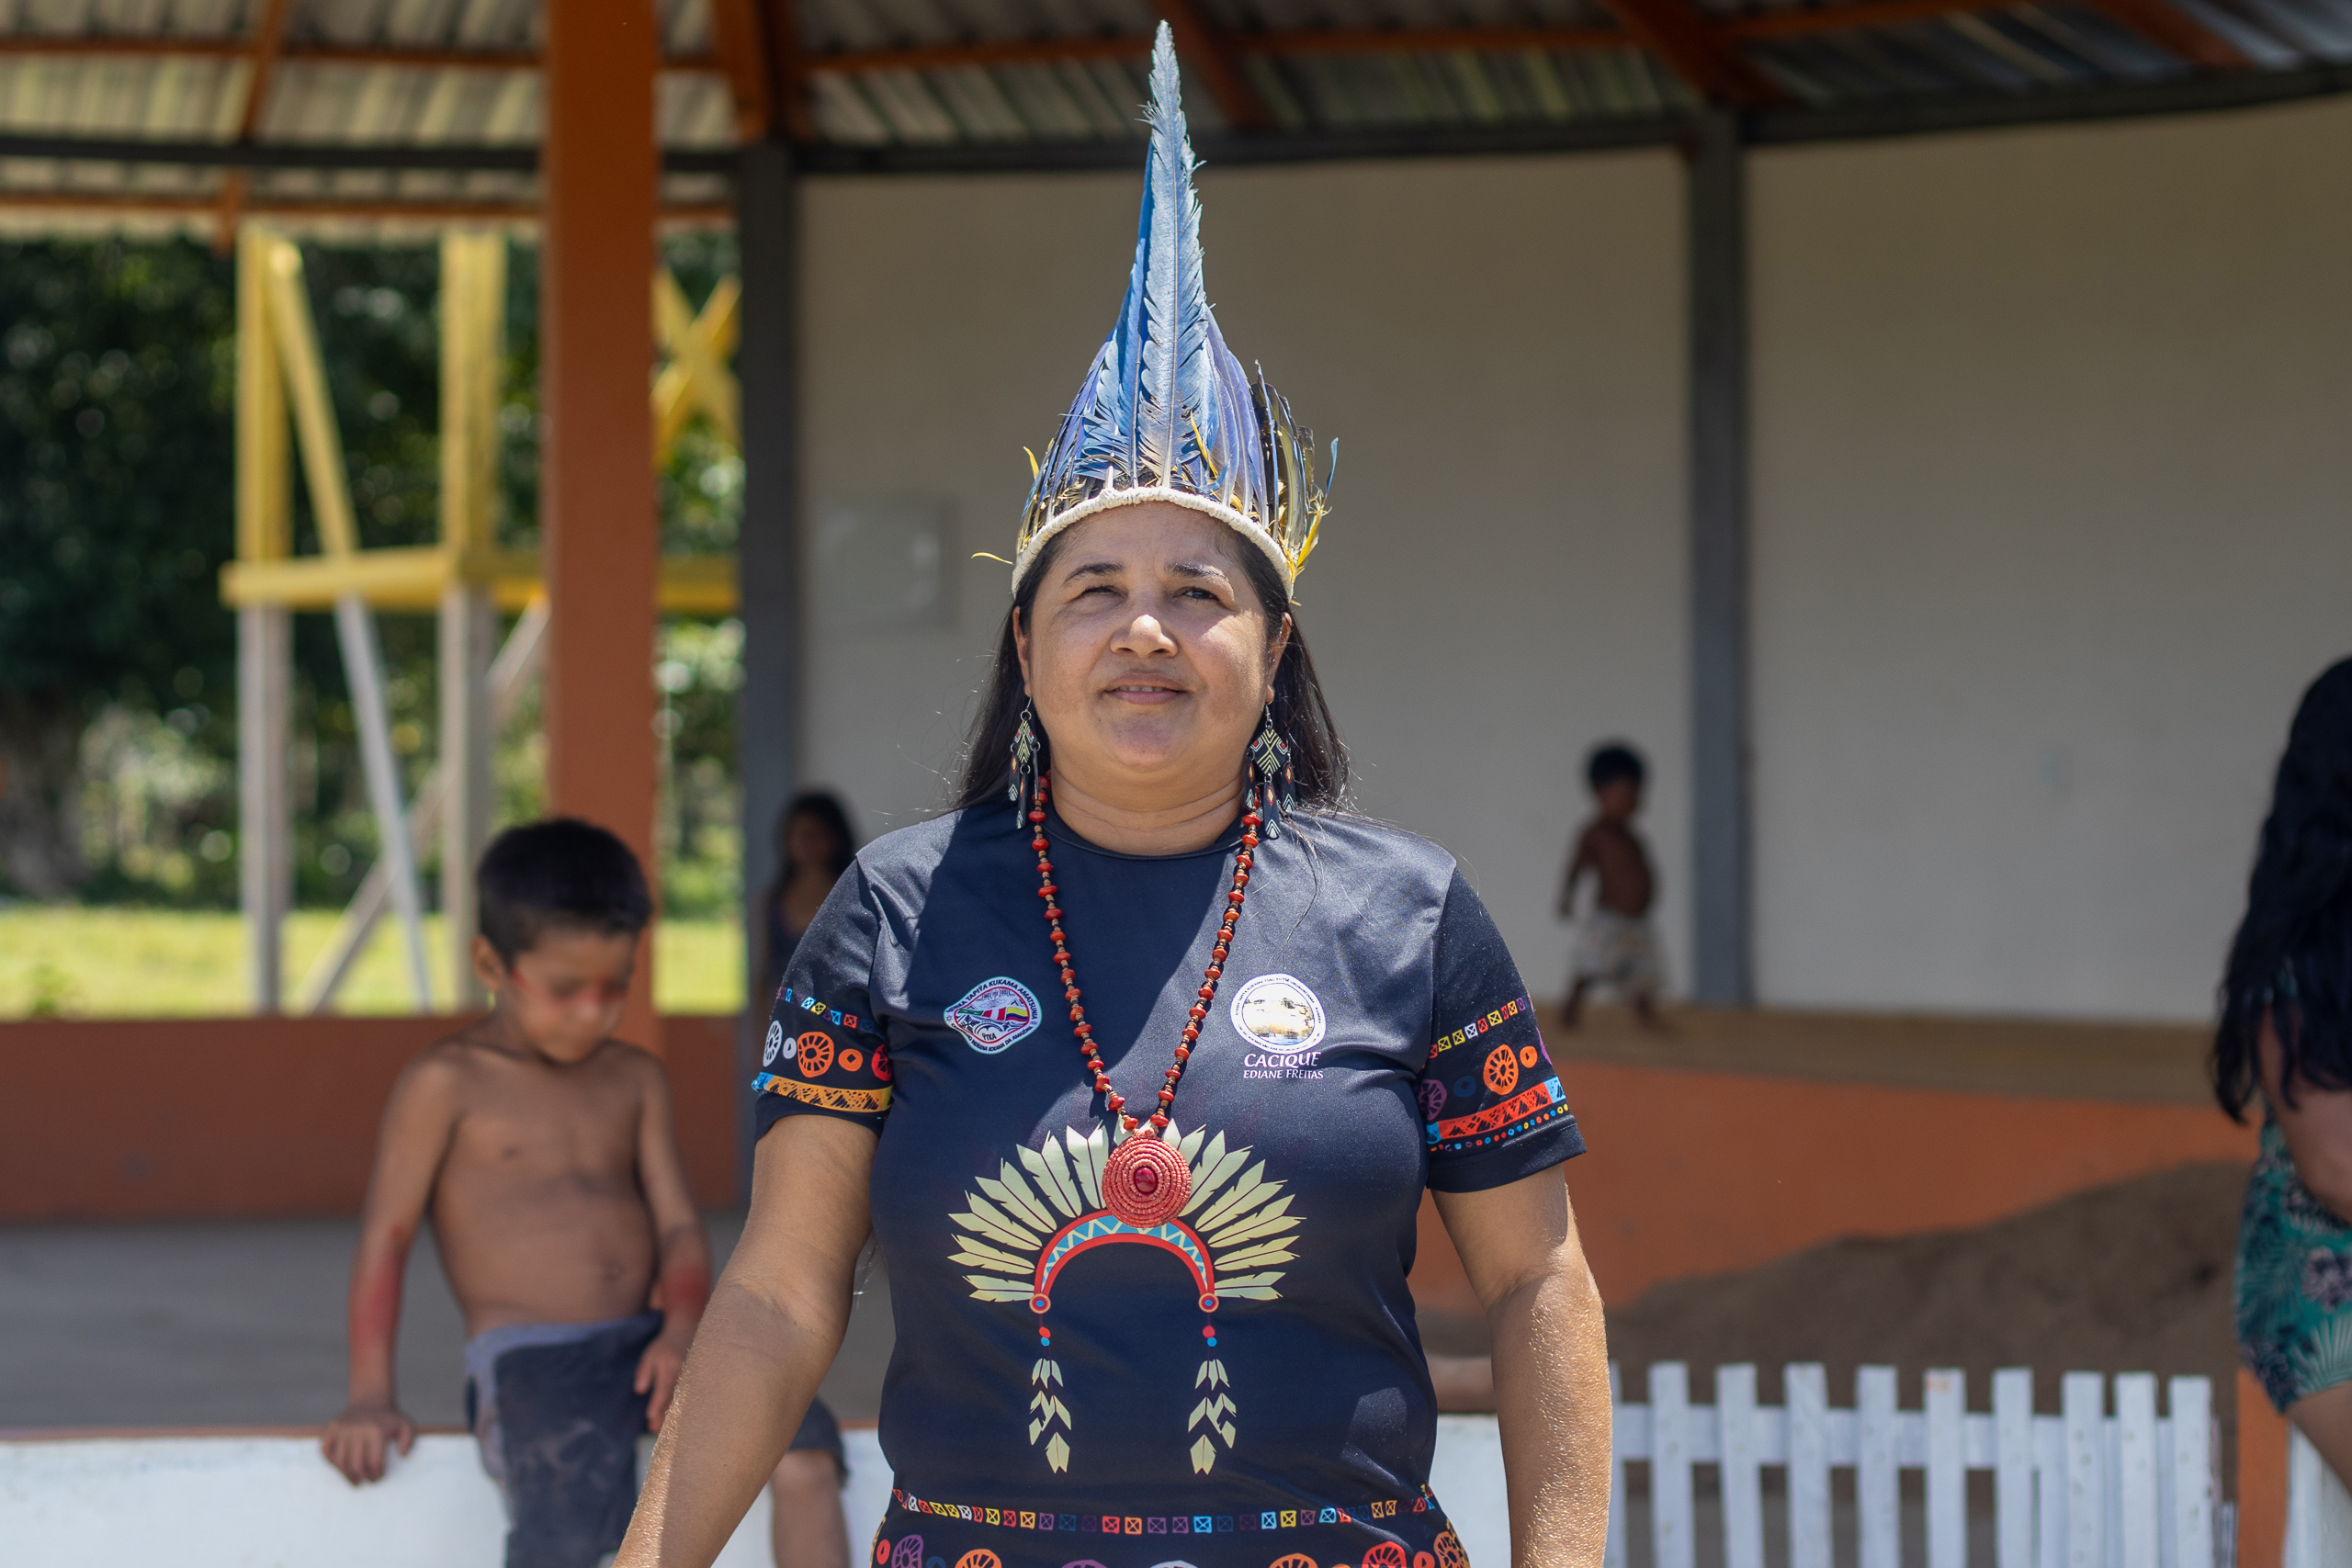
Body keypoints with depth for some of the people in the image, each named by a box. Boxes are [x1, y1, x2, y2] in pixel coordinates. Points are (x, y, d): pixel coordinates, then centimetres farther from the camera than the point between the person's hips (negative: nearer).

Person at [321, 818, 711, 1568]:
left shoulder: (635, 1080, 18)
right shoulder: (447, 1083, 4)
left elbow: (677, 1222, 12)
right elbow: (386, 1235, 3)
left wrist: (681, 1329, -10)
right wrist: (371, 1396, -5)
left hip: (647, 1344, 5)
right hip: (530, 1363, -5)